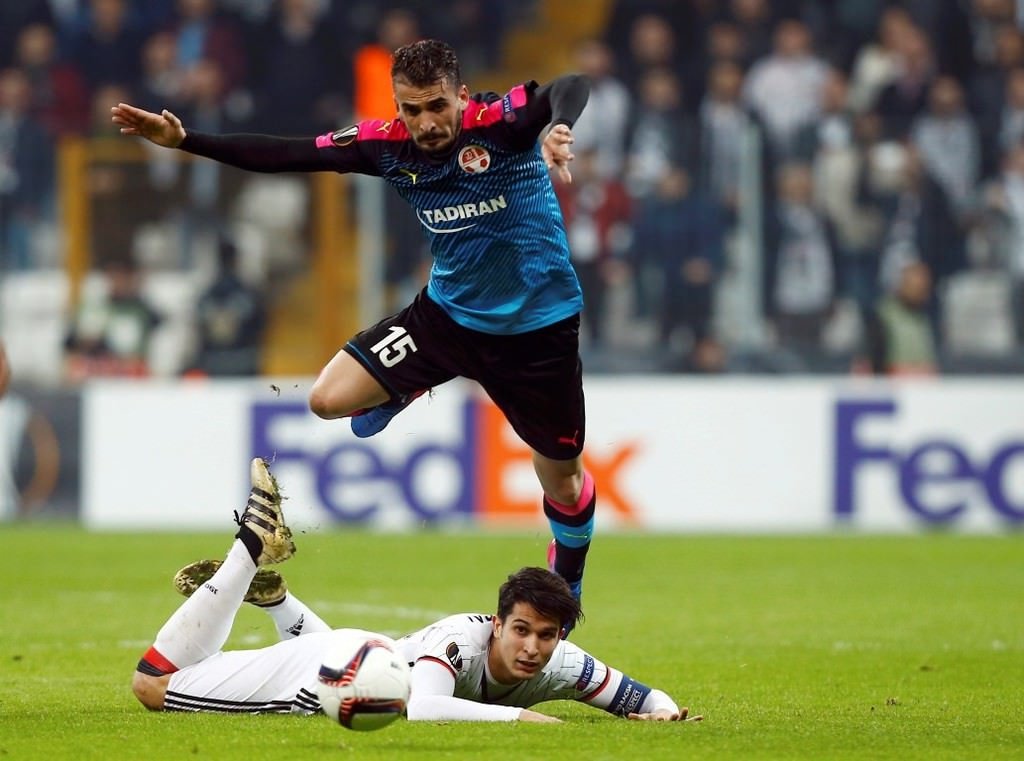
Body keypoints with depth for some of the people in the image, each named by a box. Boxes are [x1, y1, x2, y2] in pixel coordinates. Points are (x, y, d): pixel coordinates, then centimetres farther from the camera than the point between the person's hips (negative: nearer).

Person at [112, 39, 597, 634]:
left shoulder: (503, 123, -25)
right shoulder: (387, 145, -11)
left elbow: (569, 92, -45)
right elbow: (287, 155, -7)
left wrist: (560, 130, -69)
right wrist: (184, 140, -13)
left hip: (539, 327, -4)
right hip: (449, 312, 4)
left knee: (561, 474, 10)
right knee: (329, 398, -10)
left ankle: (569, 579, 42)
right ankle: (402, 393, 26)